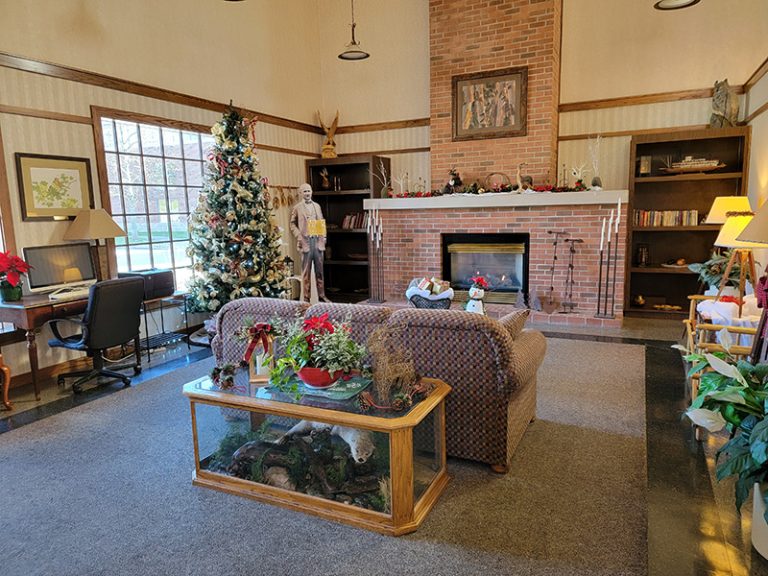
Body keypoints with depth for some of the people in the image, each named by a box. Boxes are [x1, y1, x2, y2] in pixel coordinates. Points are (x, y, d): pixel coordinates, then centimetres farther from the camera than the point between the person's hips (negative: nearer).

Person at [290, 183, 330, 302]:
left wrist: (323, 236, 6)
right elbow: (293, 224, 3)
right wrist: (298, 236, -10)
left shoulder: (317, 206, 16)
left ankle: (321, 295, 13)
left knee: (320, 270, 6)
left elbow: (322, 222, 17)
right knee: (306, 271, 0)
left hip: (318, 240, 4)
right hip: (305, 241, -4)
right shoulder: (297, 208, 5)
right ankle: (306, 297, 4)